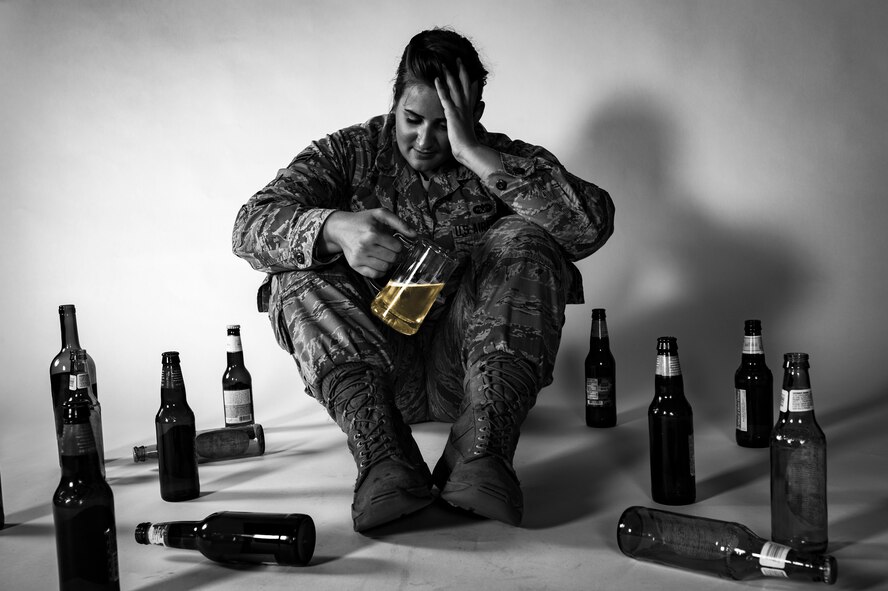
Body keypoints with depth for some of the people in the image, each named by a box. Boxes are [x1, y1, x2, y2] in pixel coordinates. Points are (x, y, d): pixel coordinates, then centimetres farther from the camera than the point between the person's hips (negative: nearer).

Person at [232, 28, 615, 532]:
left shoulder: (505, 162, 4)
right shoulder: (350, 152, 5)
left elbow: (592, 225, -17)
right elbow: (251, 227, -9)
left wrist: (474, 153, -18)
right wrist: (335, 227, -31)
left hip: (466, 370, 0)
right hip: (369, 368, 1)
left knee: (524, 238, -19)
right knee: (302, 268, -20)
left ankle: (480, 450, -37)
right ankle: (384, 459, -38)